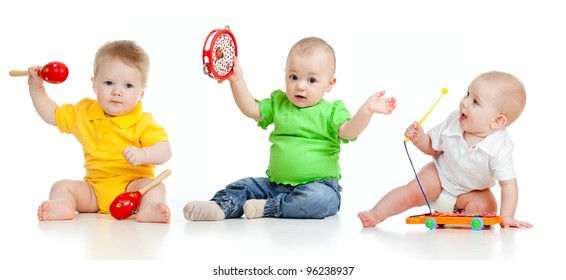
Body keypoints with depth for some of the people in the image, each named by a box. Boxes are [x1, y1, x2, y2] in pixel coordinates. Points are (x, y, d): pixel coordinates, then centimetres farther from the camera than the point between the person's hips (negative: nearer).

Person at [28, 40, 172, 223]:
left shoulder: (143, 122, -6)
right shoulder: (84, 113, 10)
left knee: (155, 186, -31)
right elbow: (51, 114, 23)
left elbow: (164, 151, -16)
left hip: (131, 186, -4)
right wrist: (36, 87, 14)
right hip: (94, 190, 4)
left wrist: (142, 154, -35)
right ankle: (62, 205, -45)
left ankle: (149, 208, -60)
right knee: (62, 186, -15)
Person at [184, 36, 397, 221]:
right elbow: (251, 109, 7)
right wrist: (237, 80, -4)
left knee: (322, 198, -35)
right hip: (276, 183, 5)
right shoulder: (278, 104, 11)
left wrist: (366, 110, -36)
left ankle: (269, 208, -28)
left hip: (319, 184, -5)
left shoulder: (330, 112, -4)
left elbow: (348, 131, -19)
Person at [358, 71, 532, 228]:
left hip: (471, 191, -1)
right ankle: (377, 214, -18)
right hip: (440, 175, 1)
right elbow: (432, 148, -5)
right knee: (413, 191, -20)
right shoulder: (453, 123, -21)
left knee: (486, 207, -27)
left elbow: (508, 184, -29)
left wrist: (506, 217, -39)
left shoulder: (499, 149, -32)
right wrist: (419, 139, -26)